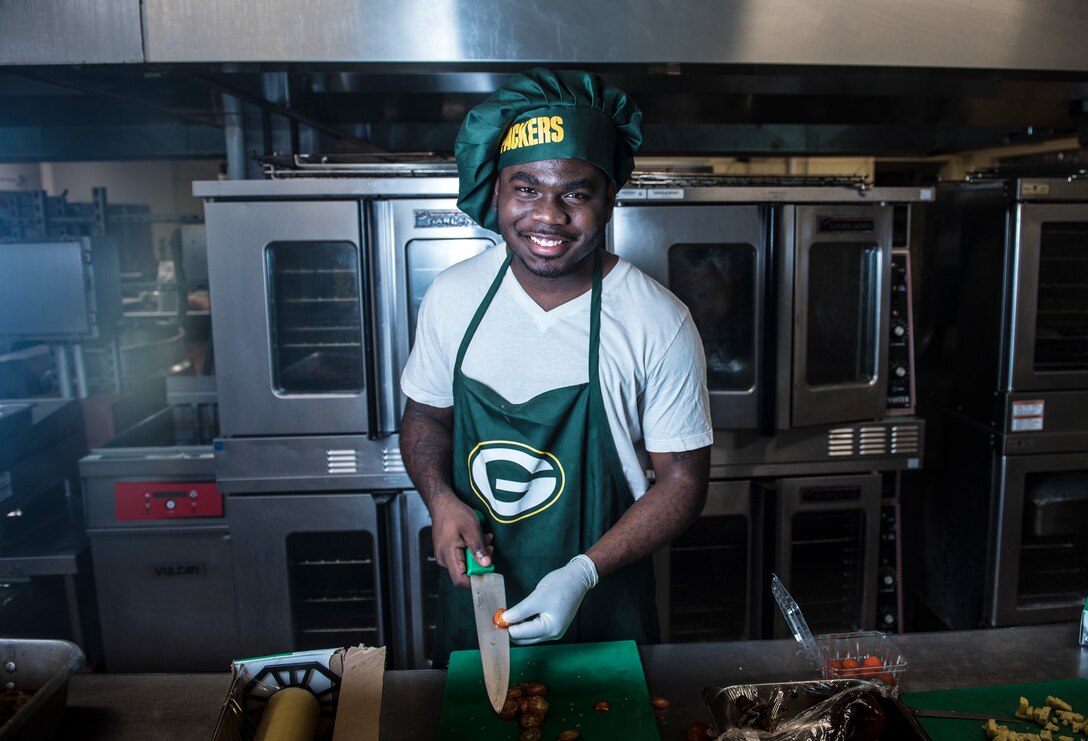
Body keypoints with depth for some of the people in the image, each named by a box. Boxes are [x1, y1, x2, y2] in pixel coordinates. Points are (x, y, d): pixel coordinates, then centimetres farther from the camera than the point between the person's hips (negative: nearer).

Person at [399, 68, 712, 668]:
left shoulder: (657, 324, -19)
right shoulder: (452, 297, -9)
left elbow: (683, 480, -12)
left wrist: (584, 572, -23)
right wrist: (442, 500, -13)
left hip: (601, 616, -2)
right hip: (471, 600, 3)